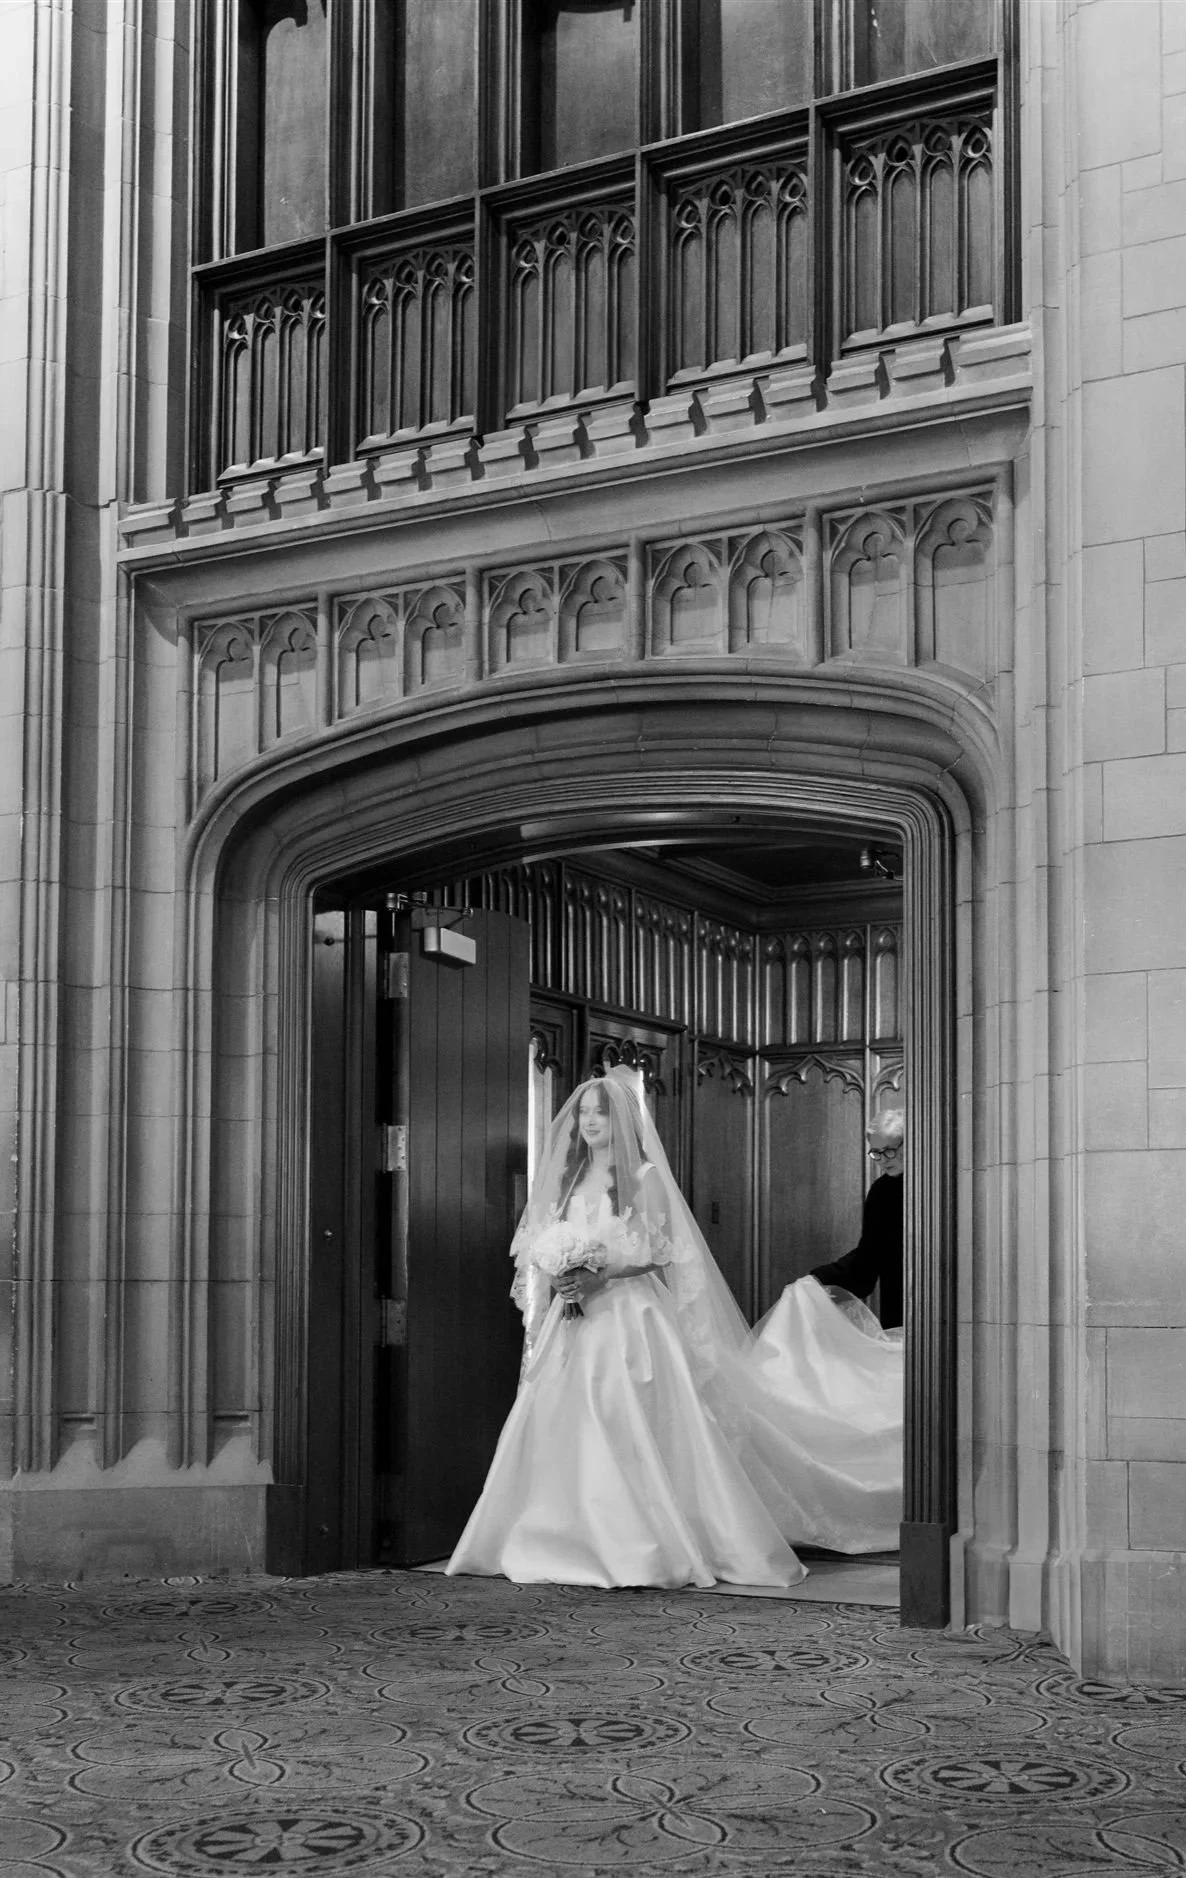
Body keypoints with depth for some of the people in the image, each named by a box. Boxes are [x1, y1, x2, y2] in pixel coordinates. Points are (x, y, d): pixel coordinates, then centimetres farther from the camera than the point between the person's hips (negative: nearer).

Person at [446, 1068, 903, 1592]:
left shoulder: (643, 1178, 0)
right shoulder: (565, 1178, 15)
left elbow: (660, 1254, -6)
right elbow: (538, 1251, 15)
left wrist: (601, 1277, -17)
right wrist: (559, 1281, -6)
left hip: (631, 1319, -5)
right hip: (573, 1320, 5)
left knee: (629, 1427, -10)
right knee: (563, 1431, -2)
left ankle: (650, 1547, -6)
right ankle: (571, 1544, 3)